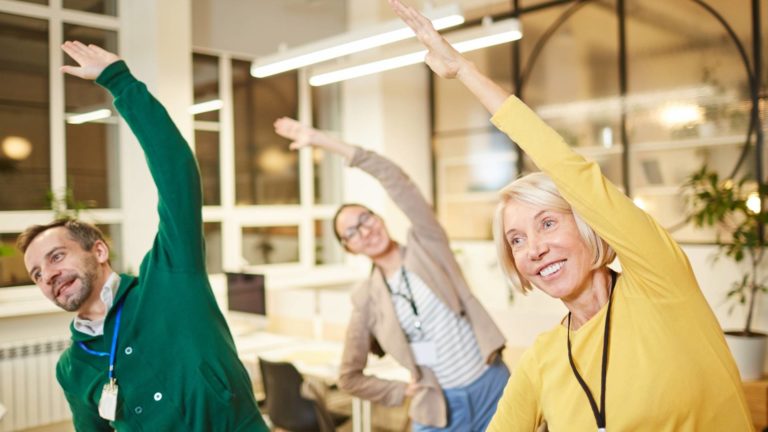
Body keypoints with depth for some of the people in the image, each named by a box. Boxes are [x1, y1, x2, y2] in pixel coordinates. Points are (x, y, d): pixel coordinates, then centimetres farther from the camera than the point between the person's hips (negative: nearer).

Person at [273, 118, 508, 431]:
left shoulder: (425, 244, -4)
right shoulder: (366, 299, -2)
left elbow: (394, 179, -18)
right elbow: (349, 377, 7)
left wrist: (320, 139, -19)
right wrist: (402, 392, 2)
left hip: (492, 385, 0)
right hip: (441, 406, 1)